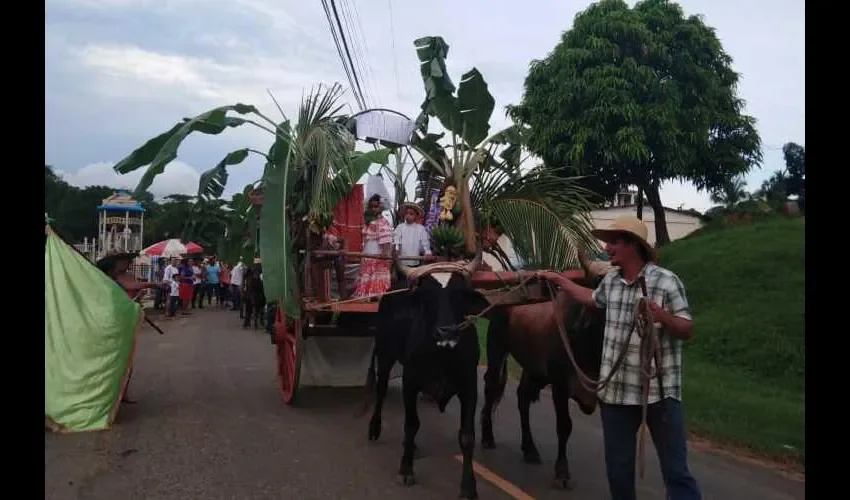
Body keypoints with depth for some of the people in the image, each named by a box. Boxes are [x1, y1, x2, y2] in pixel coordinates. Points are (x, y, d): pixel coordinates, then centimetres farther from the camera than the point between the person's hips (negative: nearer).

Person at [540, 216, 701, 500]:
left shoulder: (667, 282, -11)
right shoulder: (610, 280, 7)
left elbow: (688, 330, -8)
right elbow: (593, 299, 29)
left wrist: (663, 317, -27)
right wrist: (558, 280, 32)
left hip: (660, 392, -5)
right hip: (615, 391, 6)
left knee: (675, 467, 3)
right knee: (618, 466, 15)